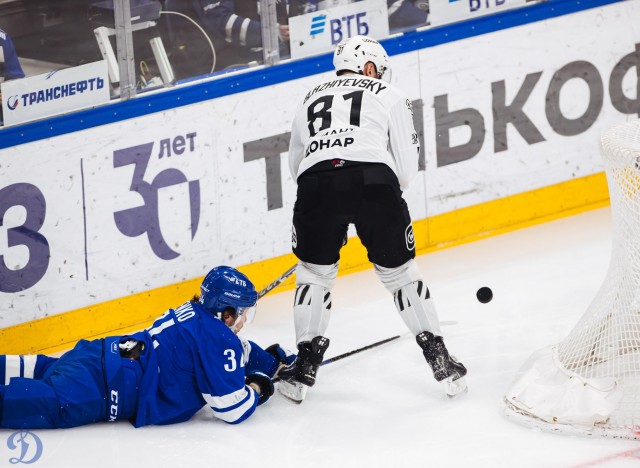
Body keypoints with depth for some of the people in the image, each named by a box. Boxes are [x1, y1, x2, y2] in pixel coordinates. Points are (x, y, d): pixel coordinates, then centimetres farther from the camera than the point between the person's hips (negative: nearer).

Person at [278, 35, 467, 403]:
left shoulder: (311, 100, 31)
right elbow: (407, 168, 13)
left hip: (317, 181, 2)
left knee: (315, 272, 22)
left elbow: (297, 165, 30)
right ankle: (441, 363, 18)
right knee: (400, 272, 15)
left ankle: (304, 367, 19)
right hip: (373, 180, -2)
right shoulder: (390, 96, 21)